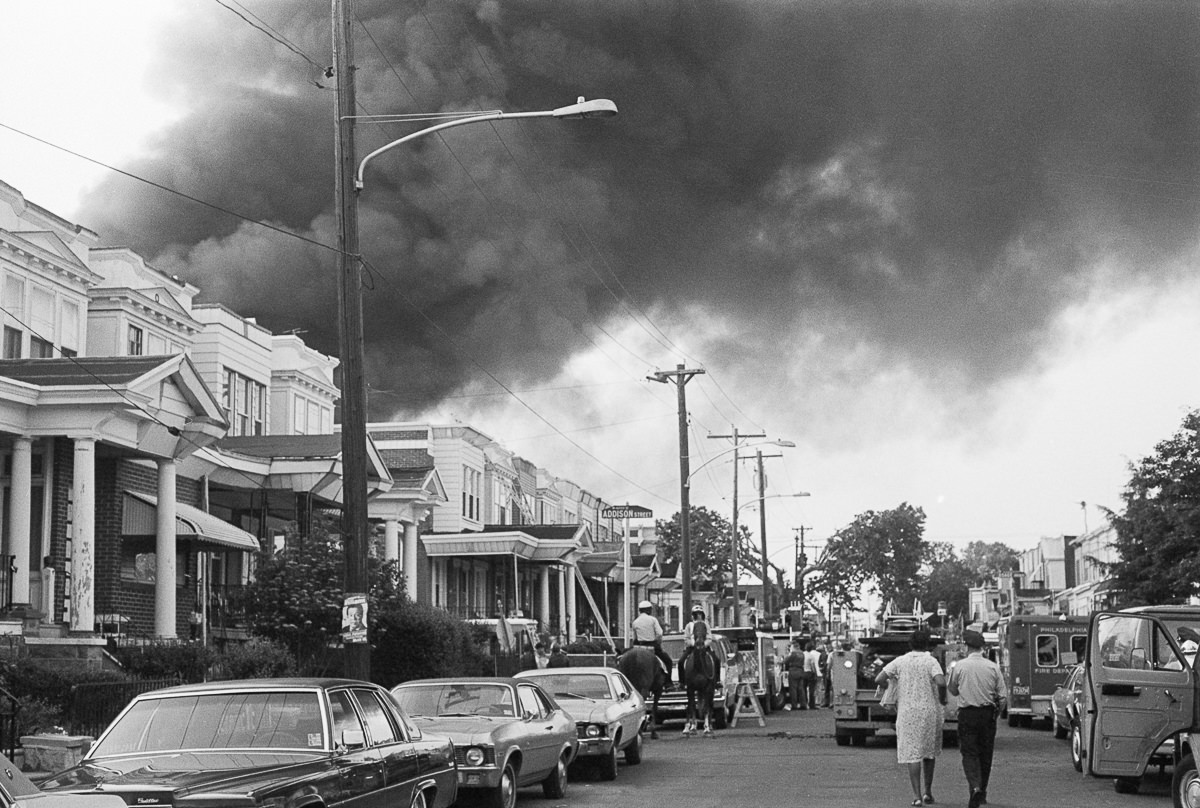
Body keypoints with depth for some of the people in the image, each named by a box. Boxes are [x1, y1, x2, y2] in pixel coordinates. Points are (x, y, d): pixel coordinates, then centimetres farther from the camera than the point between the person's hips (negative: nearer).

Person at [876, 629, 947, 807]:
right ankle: (927, 791, 17)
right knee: (930, 752, 17)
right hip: (930, 711, -1)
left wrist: (893, 685, 17)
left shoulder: (900, 662, 2)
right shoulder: (931, 661, -5)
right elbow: (941, 682, -21)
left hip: (907, 712, 1)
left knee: (912, 753, 1)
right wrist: (942, 699, -2)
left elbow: (879, 679, -2)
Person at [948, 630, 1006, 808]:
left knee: (969, 753, 0)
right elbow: (1002, 697, 1)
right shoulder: (993, 667, -2)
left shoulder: (959, 666, -5)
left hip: (967, 714, -2)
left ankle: (975, 786, -24)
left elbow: (953, 691, 9)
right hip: (988, 713, 2)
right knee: (986, 753, 13)